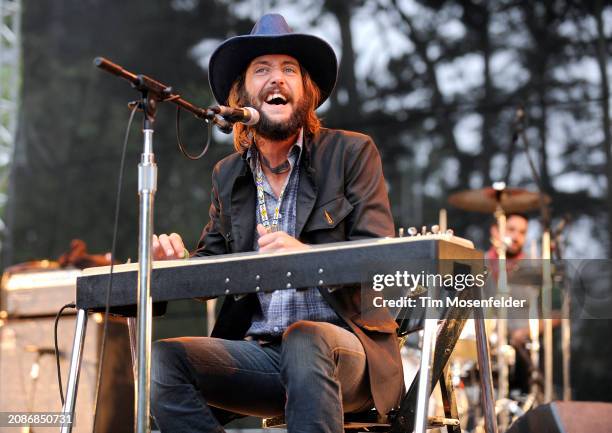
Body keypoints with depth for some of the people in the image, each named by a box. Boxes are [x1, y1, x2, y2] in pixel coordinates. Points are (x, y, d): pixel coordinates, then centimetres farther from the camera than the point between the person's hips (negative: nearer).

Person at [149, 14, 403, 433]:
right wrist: (178, 262, -7)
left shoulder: (351, 153, 2)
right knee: (162, 360, -21)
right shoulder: (228, 175, 15)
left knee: (303, 340, -38)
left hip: (343, 344, -4)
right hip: (259, 350, 4)